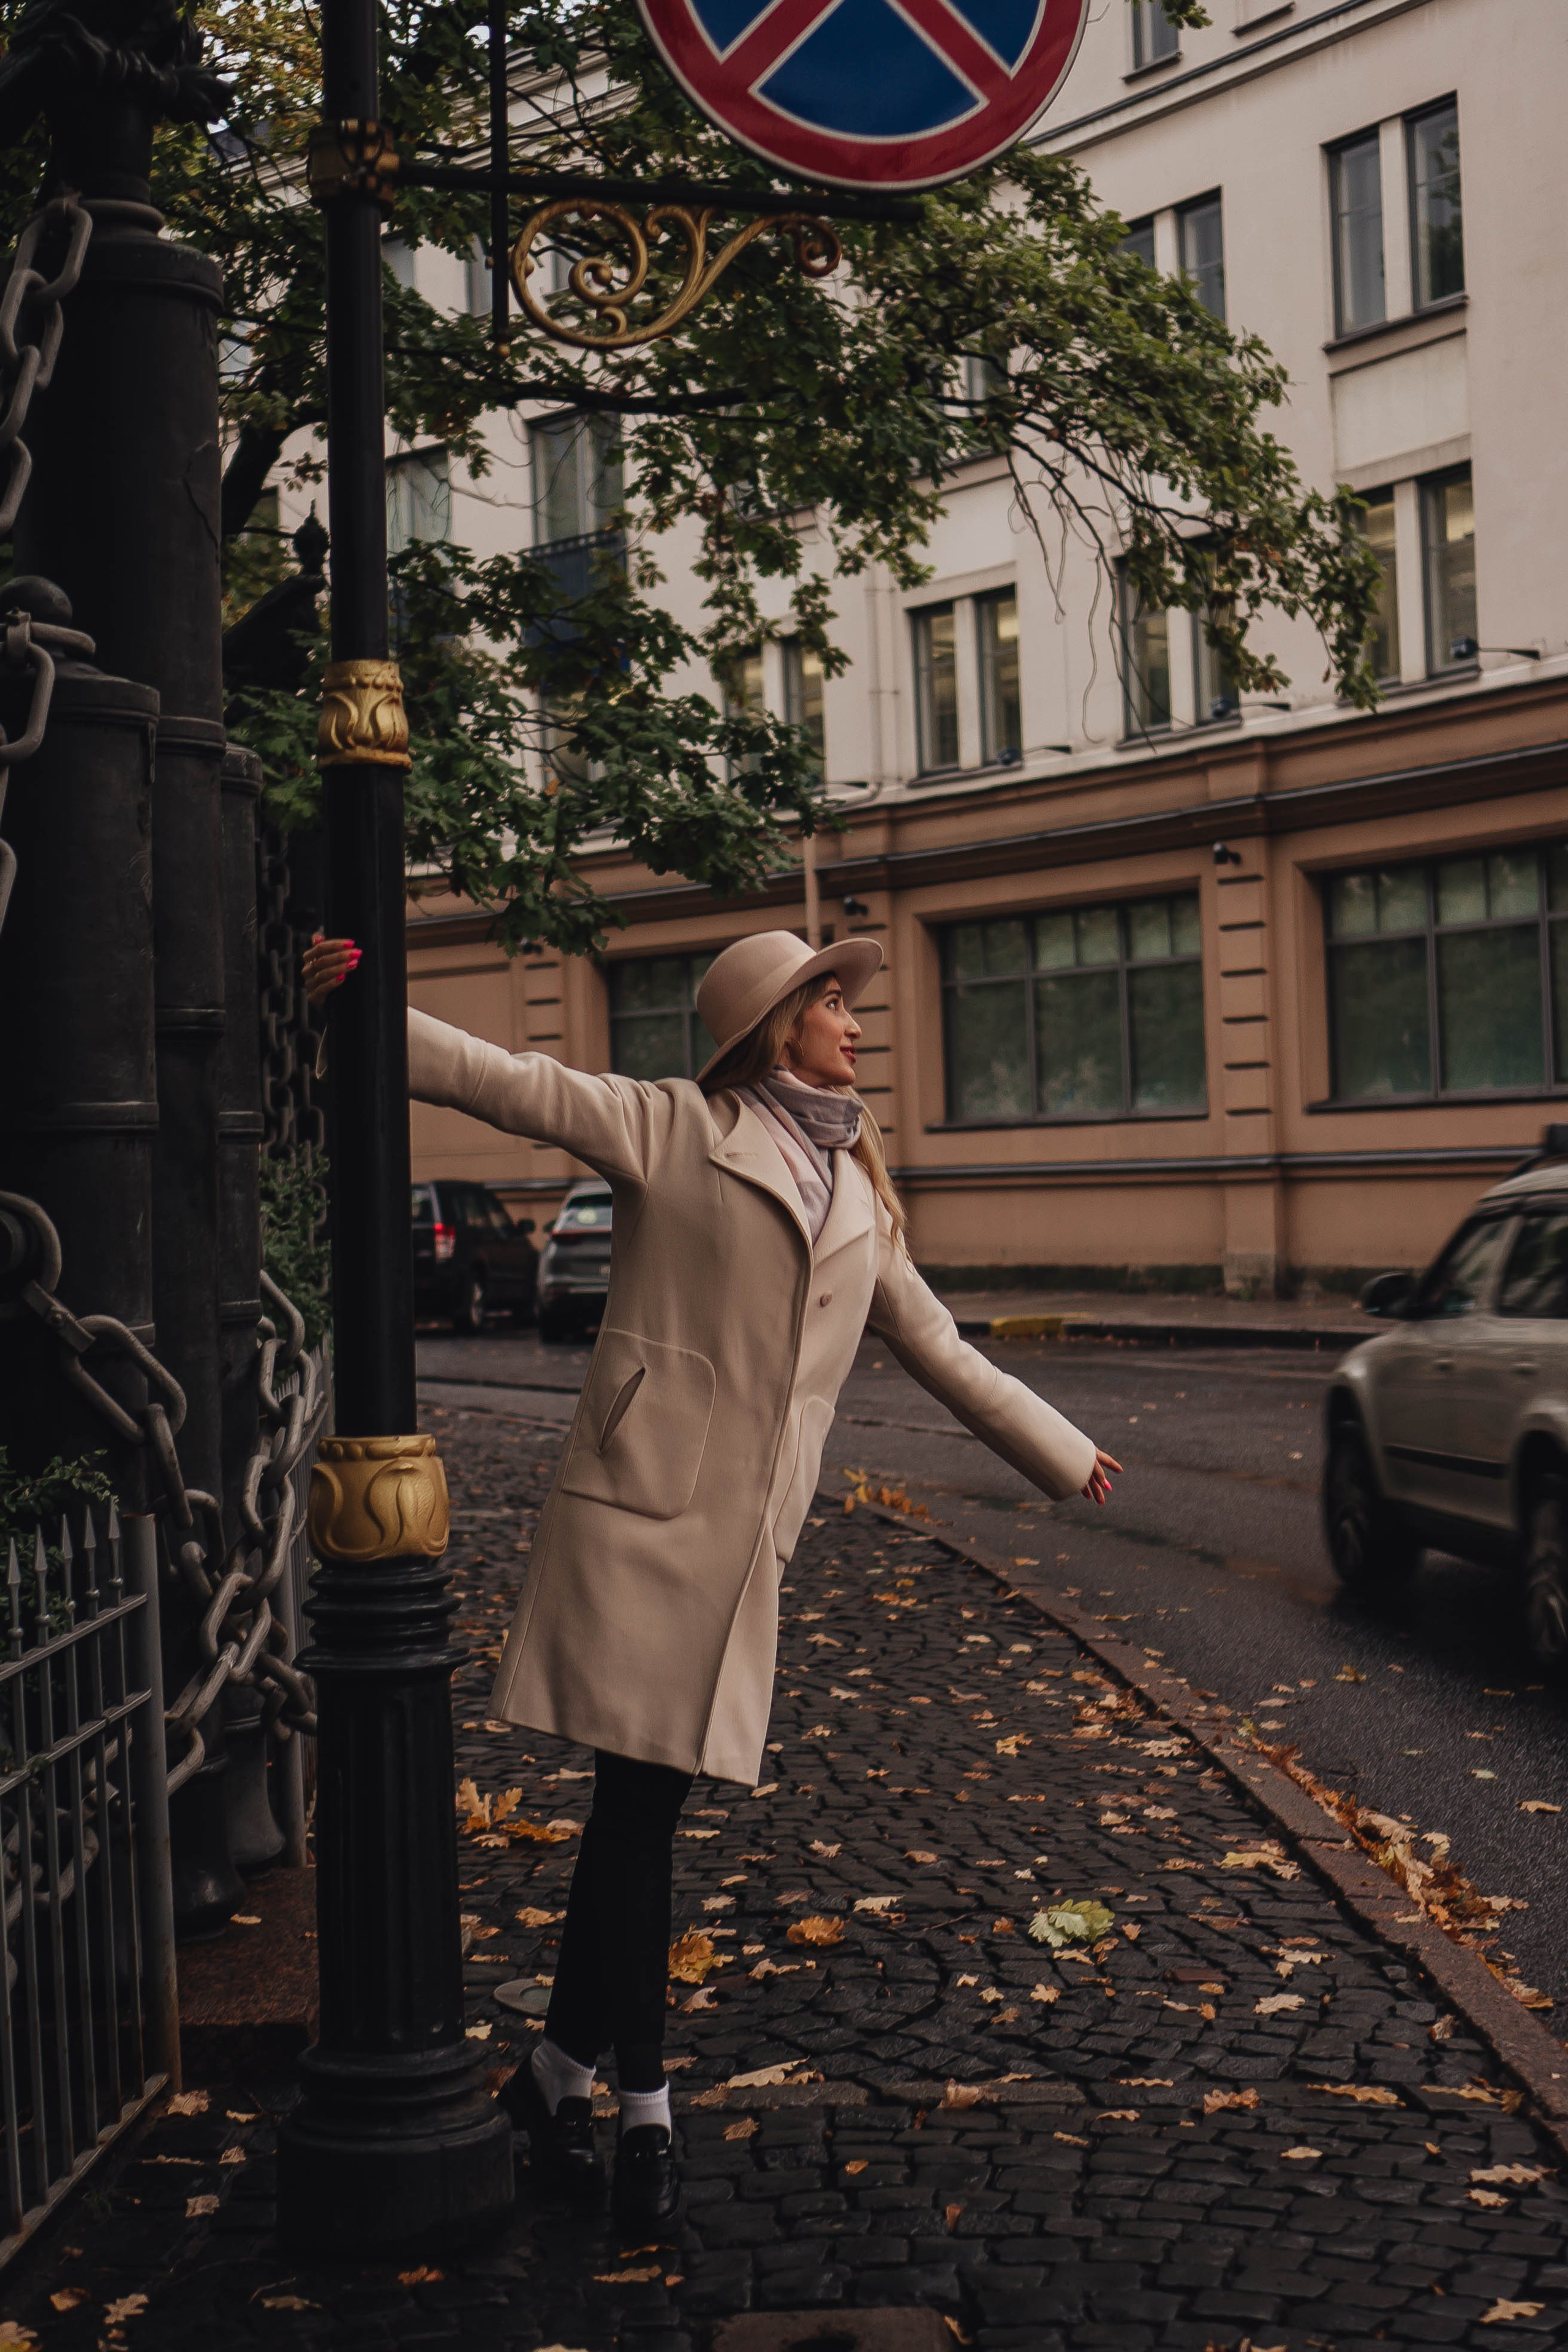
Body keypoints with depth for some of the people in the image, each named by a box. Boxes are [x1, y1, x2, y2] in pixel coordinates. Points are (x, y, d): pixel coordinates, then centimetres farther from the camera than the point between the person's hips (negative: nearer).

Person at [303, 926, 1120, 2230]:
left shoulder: (857, 1192, 20)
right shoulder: (673, 1127, 2)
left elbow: (936, 1345, 29)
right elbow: (512, 1084, -6)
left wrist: (1061, 1452, 34)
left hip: (748, 1534, 6)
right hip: (644, 1499, -5)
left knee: (640, 1805, 6)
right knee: (639, 1804, -6)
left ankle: (560, 2070, 18)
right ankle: (643, 2106, 5)